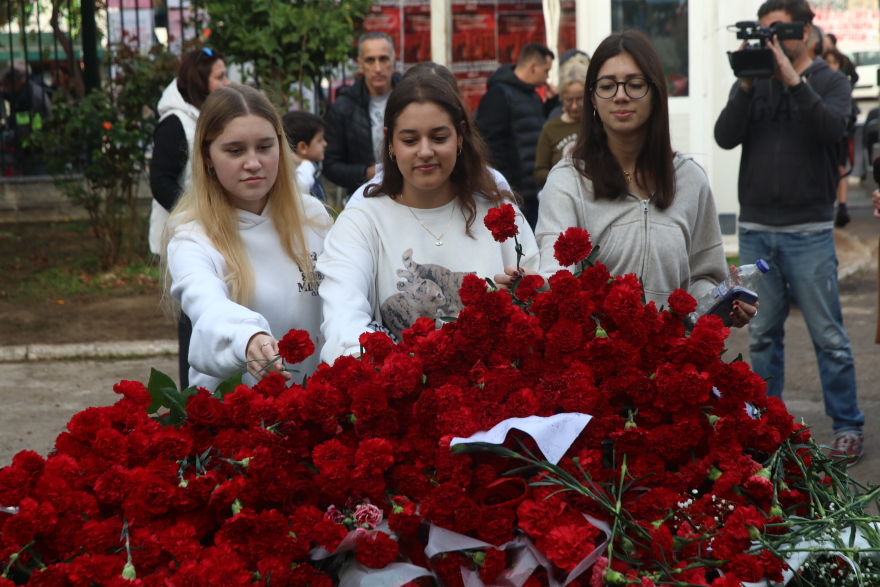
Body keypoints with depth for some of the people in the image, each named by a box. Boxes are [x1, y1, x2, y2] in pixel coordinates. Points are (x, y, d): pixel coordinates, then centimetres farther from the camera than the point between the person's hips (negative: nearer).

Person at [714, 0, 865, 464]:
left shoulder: (829, 81, 3)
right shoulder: (751, 83, 10)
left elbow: (832, 129, -17)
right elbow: (725, 137, -4)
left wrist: (793, 80, -22)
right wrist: (746, 86, -16)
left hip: (808, 230, -3)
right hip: (755, 228, 3)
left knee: (828, 335, -1)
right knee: (763, 334, 9)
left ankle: (847, 427, 8)